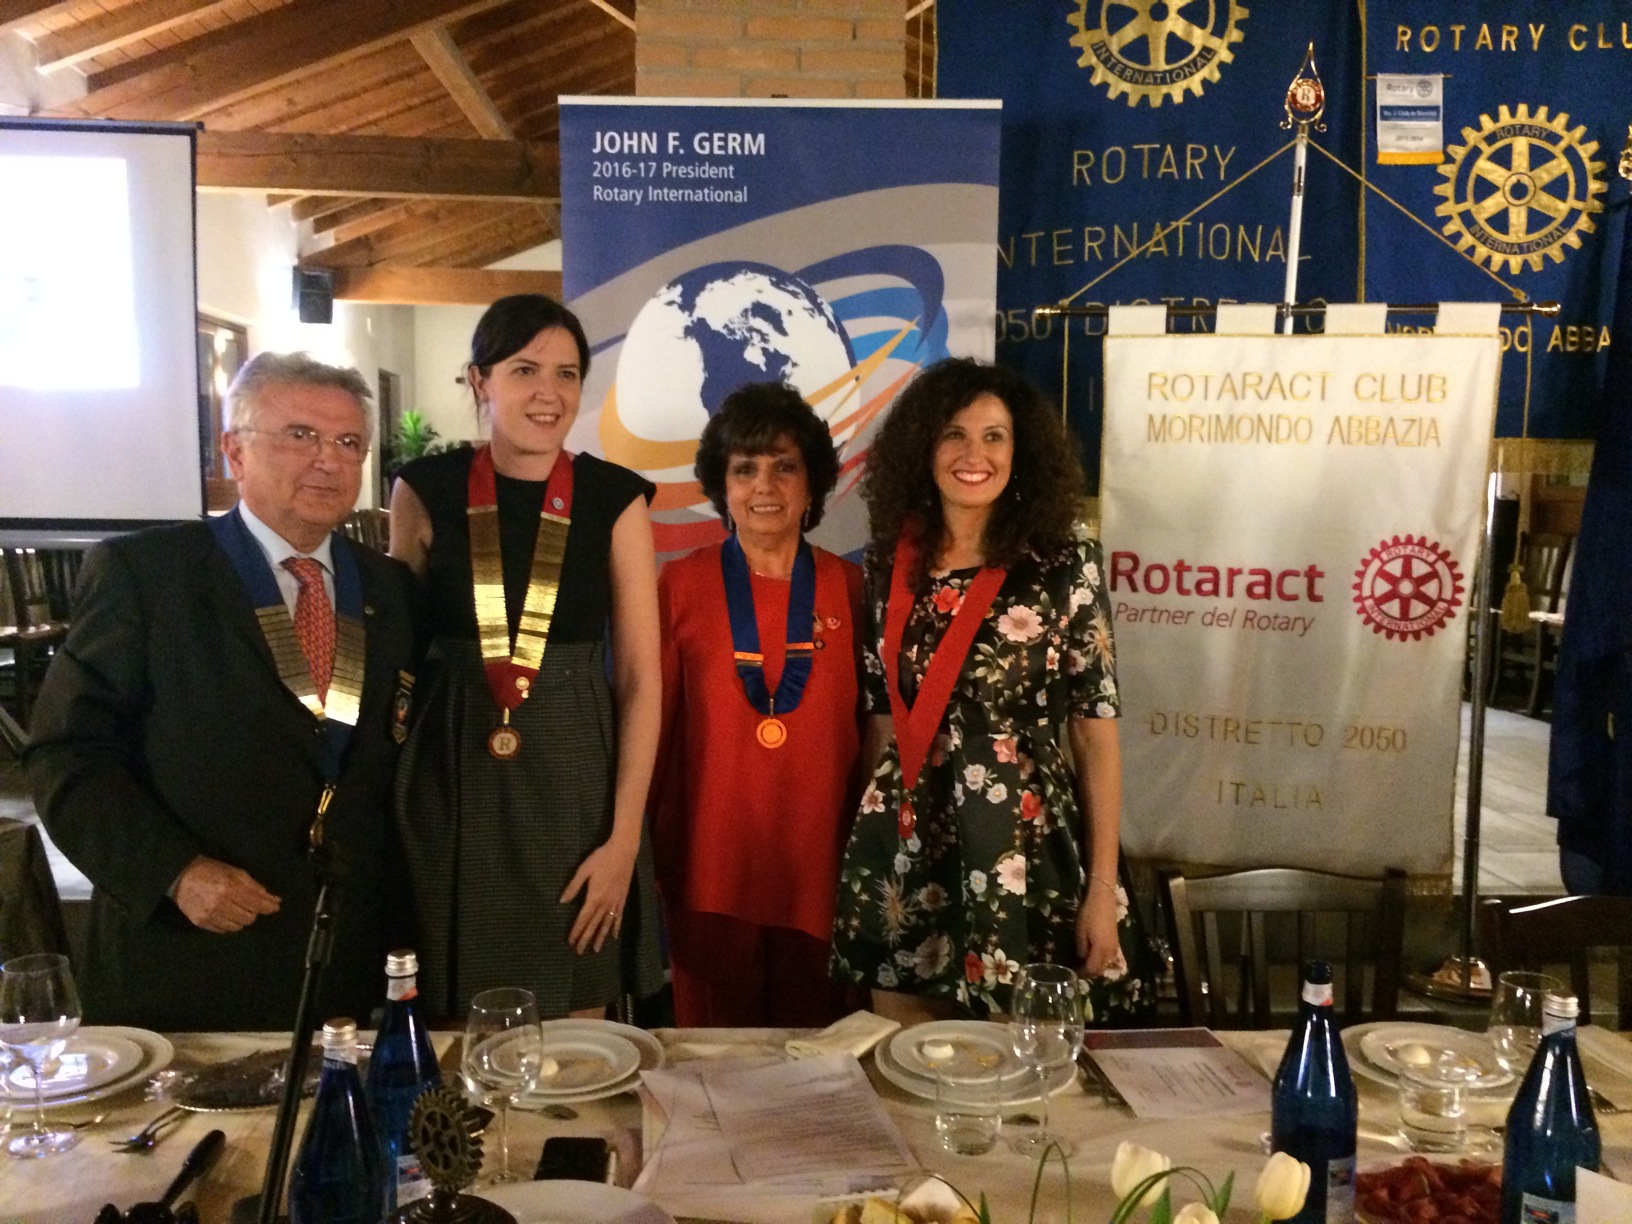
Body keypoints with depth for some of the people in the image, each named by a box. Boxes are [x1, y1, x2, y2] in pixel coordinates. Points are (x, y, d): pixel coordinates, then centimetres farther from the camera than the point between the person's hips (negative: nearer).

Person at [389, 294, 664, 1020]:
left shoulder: (615, 498, -2)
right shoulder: (426, 491, -1)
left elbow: (642, 678, -3)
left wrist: (625, 838, -9)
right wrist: (386, 795, 4)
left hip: (575, 780, 0)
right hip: (454, 785, 0)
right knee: (460, 1037, 9)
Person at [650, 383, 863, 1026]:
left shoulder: (847, 587, 3)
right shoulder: (682, 584, -1)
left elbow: (868, 726, 9)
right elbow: (652, 722, 3)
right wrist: (642, 847, 4)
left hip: (819, 861, 2)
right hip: (711, 859, -1)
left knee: (815, 1038, 13)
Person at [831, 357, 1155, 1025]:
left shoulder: (1062, 561, -6)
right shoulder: (890, 562, 4)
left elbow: (1096, 725, -6)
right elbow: (881, 715, 10)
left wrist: (1103, 888, -9)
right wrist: (866, 842, 9)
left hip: (1026, 851, -2)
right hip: (905, 853, 3)